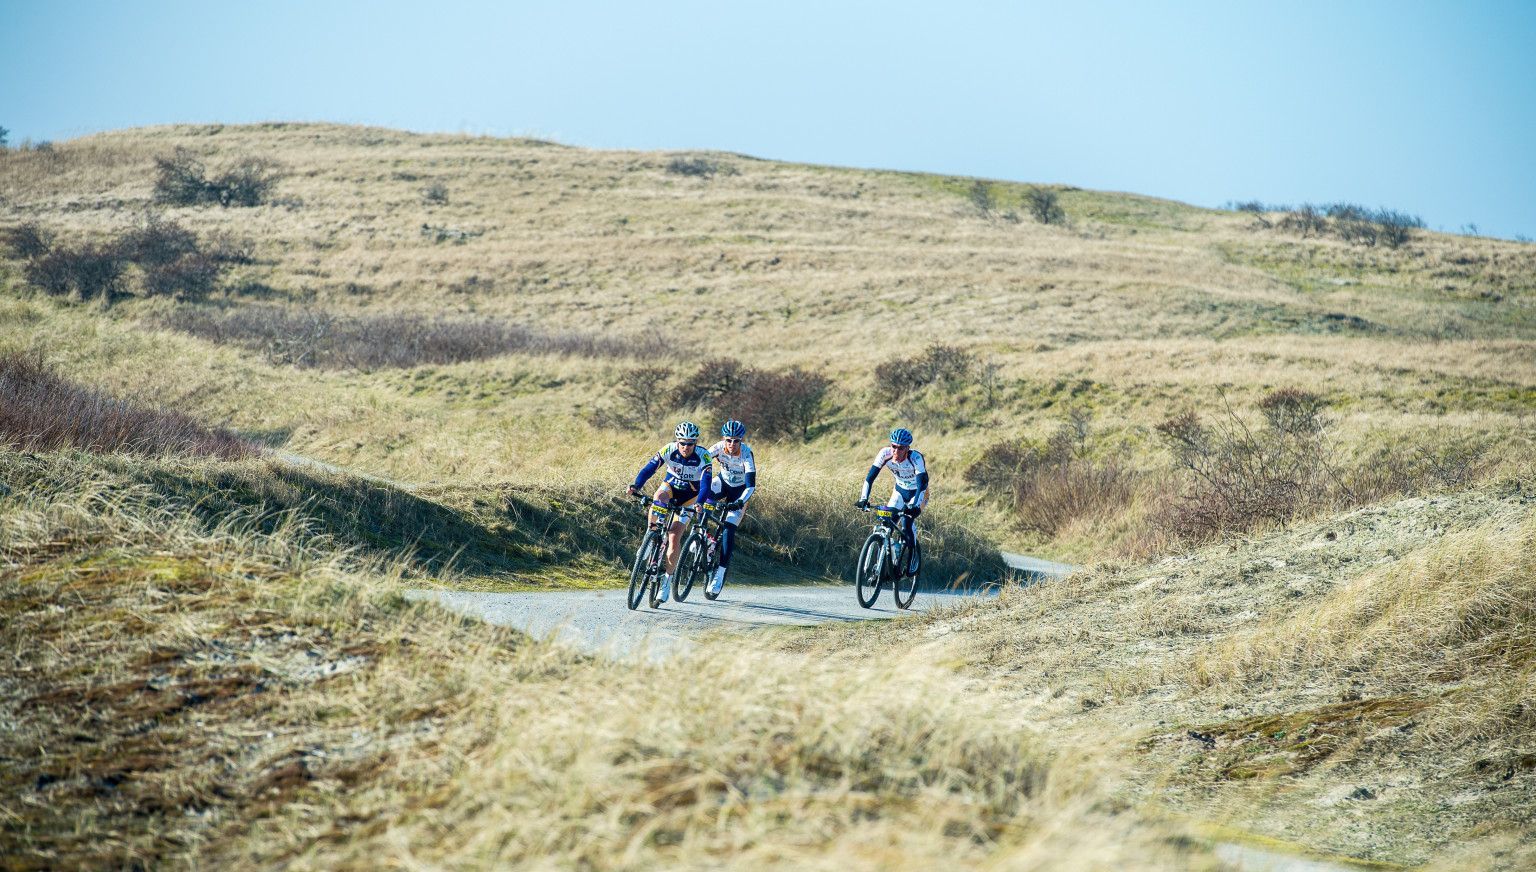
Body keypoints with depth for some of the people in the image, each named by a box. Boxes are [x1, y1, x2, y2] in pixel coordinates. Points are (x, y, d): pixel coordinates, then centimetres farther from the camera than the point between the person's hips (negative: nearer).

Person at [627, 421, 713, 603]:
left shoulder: (703, 456, -27)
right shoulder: (669, 450, -22)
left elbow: (706, 482, -35)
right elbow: (649, 468, -29)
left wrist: (700, 504, -53)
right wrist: (636, 486, -45)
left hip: (690, 495, -2)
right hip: (671, 486, 2)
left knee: (674, 537, -13)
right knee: (658, 499, -36)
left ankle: (667, 579, 1)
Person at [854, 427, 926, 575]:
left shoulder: (916, 457, -34)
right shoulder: (885, 454, -24)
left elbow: (922, 483, -40)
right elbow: (870, 476, -24)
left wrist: (914, 505, -54)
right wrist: (864, 498, -36)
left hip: (917, 492, -4)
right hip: (900, 490, 4)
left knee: (907, 522, -26)